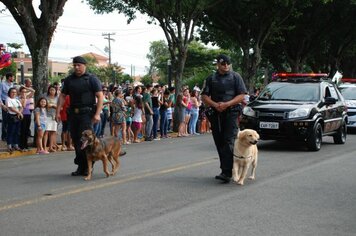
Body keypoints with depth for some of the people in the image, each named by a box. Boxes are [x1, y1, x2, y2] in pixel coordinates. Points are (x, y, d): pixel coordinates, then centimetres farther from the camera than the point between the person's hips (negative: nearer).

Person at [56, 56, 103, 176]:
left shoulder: (92, 79, -1)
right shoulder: (69, 80, 13)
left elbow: (100, 96, -6)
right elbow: (62, 96, 16)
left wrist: (97, 114, -15)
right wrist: (58, 111, 7)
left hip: (87, 113, -5)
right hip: (73, 113, 5)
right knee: (75, 139, 6)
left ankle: (87, 166, -3)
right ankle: (81, 166, 14)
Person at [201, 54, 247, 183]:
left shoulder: (236, 77, 6)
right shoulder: (211, 79, 13)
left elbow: (241, 95, -1)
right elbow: (204, 96, 9)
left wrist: (226, 104, -14)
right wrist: (215, 105, -10)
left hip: (231, 113, -4)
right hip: (216, 114, 4)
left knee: (229, 142, -14)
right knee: (219, 143, 7)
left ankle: (227, 172, -21)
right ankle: (224, 169, 17)